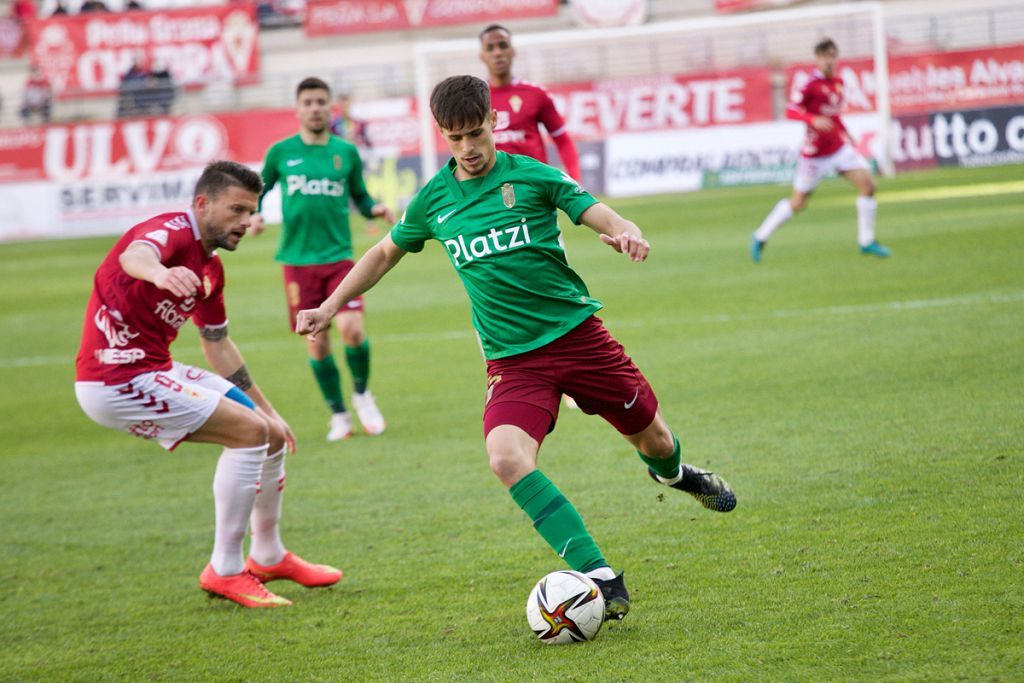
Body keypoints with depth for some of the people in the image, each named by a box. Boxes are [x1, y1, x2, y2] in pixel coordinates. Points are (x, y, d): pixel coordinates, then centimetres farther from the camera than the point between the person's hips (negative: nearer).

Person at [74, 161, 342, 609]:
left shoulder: (210, 268, 13)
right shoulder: (173, 231, -16)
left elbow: (217, 345, 26)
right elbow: (134, 255, -41)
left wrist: (267, 410, 29)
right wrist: (160, 272, -66)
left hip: (156, 370, 10)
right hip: (117, 381, -10)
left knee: (272, 434, 13)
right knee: (251, 432, -17)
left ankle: (269, 557, 33)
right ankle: (225, 571, -10)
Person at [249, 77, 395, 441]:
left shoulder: (347, 152, 6)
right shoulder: (280, 152, 4)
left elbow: (360, 197, 14)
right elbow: (258, 191, 14)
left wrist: (375, 208, -7)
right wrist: (253, 216, -5)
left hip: (338, 257, 0)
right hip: (297, 260, 0)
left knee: (352, 329, -16)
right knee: (316, 342, 1)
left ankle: (361, 393, 12)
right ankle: (338, 414, 17)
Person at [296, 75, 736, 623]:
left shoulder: (530, 175, -3)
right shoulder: (433, 200, 6)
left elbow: (601, 217, -7)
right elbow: (385, 253, 22)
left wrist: (625, 234, -30)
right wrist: (331, 306, 17)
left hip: (577, 331, -1)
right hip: (513, 358, 1)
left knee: (651, 439, 11)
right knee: (507, 458, -26)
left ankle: (673, 473, 54)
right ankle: (603, 583, -26)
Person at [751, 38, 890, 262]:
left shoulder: (838, 82, 6)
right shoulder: (812, 85, -16)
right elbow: (791, 111, -20)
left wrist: (845, 133, 16)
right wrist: (813, 120, -35)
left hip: (839, 148, 6)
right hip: (815, 152, -6)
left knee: (868, 184, -8)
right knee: (798, 203, 3)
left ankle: (866, 241, 3)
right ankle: (760, 237, 22)